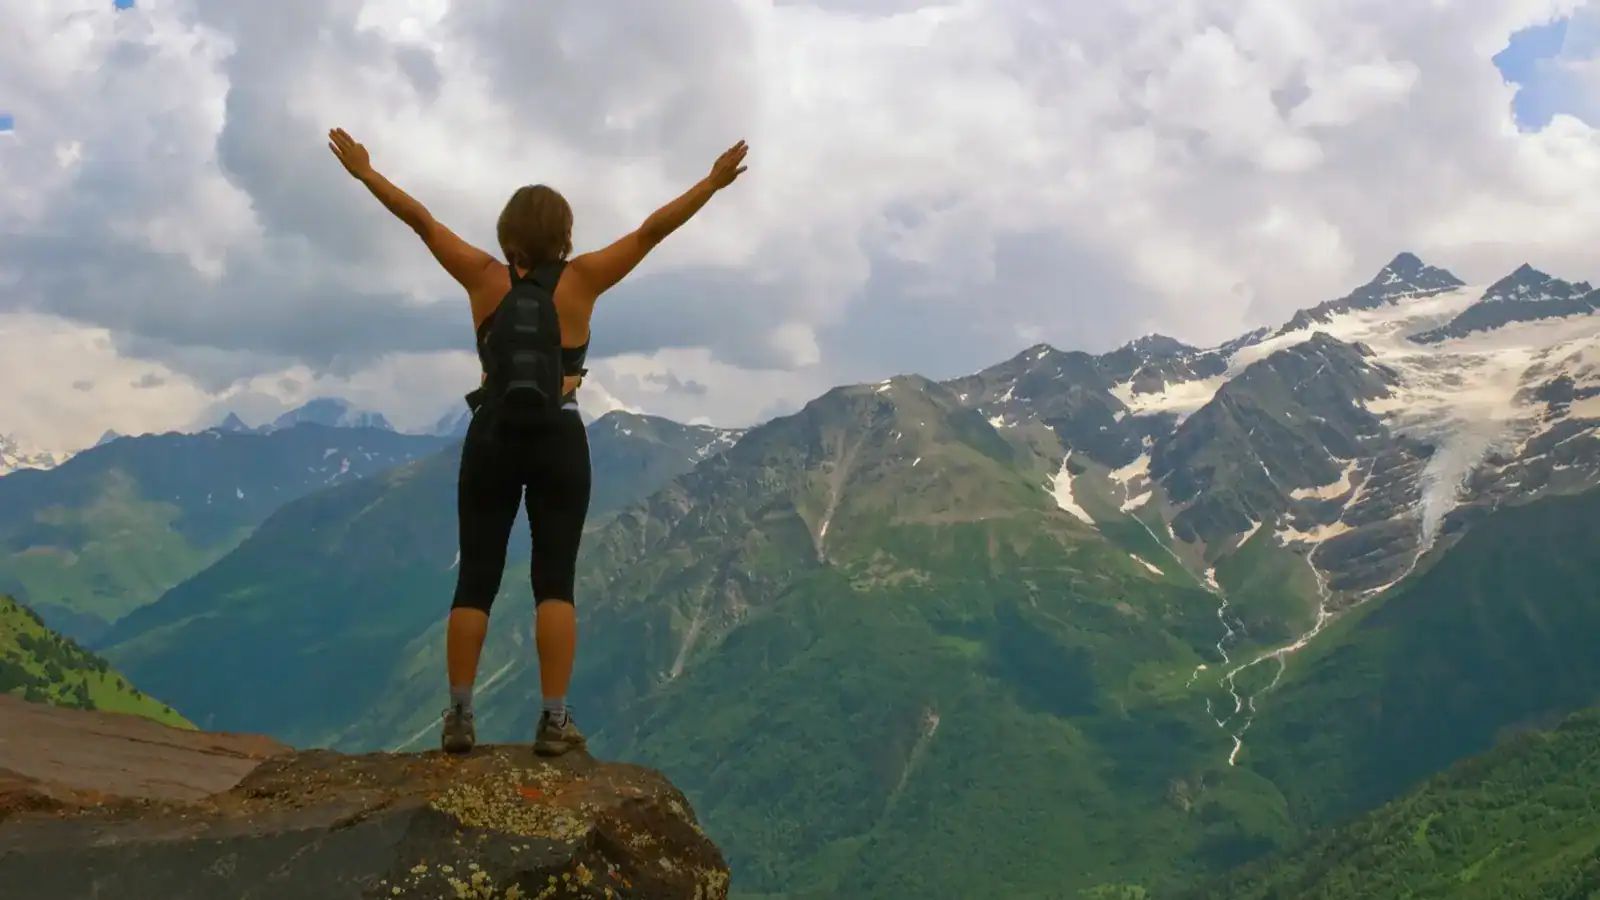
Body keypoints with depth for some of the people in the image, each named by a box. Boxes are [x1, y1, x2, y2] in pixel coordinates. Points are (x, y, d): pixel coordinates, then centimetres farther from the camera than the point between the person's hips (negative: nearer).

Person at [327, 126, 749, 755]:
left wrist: (365, 173, 14)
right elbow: (651, 232, -4)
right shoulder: (580, 281, -4)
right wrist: (712, 184, -1)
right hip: (559, 440, -1)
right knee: (555, 580, 0)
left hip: (492, 437, 2)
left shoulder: (484, 278, -1)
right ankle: (555, 721, -3)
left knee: (476, 579, 6)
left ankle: (459, 717, 6)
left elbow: (421, 221, 5)